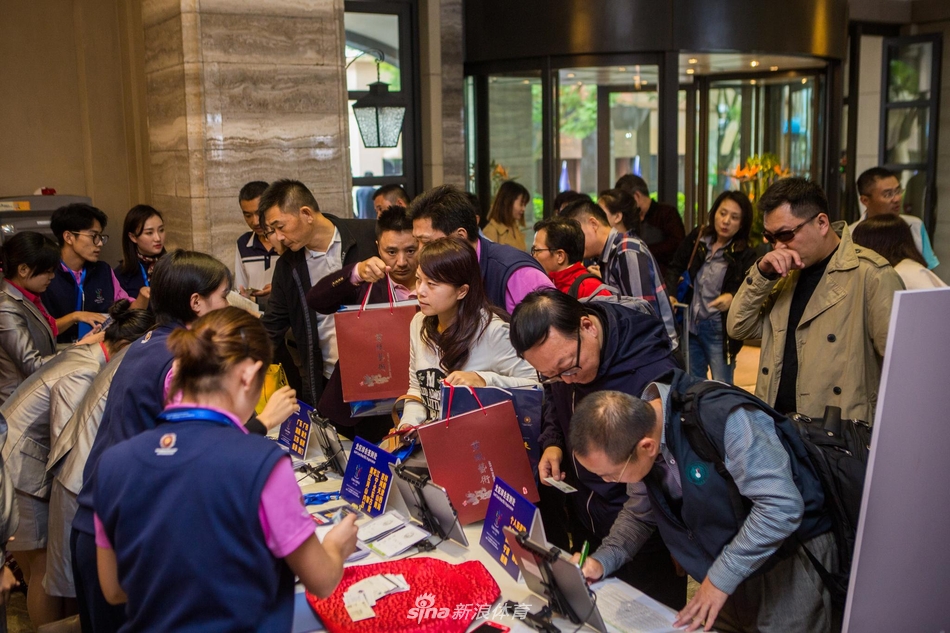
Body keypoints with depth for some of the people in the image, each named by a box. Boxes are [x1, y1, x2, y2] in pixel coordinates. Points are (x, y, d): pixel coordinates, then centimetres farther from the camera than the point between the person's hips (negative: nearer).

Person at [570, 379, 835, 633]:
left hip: (791, 550, -6)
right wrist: (601, 561, -10)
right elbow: (639, 514, 6)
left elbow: (782, 507, -33)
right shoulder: (639, 429, -10)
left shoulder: (726, 420, -33)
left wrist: (721, 578, -25)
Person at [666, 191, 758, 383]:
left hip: (719, 331, -4)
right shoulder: (696, 238, 2)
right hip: (688, 325, 4)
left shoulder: (745, 255, -8)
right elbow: (676, 268, 10)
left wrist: (733, 297, -38)